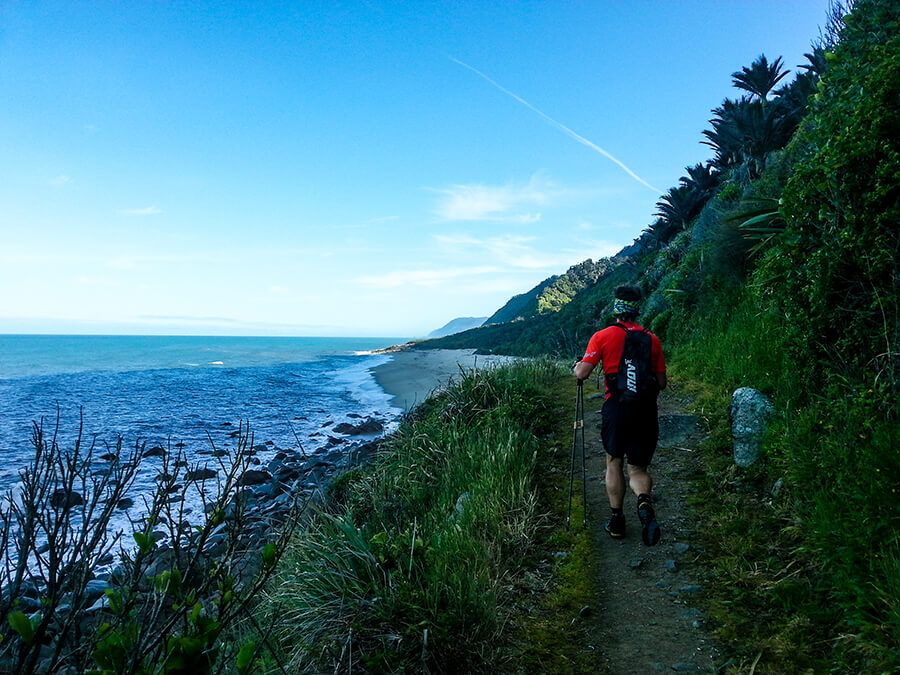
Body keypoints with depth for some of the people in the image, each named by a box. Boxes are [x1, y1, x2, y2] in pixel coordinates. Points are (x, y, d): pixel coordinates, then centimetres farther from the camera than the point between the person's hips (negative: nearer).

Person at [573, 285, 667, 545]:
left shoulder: (602, 336, -1)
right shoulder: (652, 339, 7)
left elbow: (582, 373, -8)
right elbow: (662, 383, 8)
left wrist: (576, 367, 14)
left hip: (616, 408, -2)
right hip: (645, 410, 2)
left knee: (614, 463, 17)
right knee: (638, 468, 13)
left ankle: (616, 520, 22)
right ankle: (644, 501, -17)